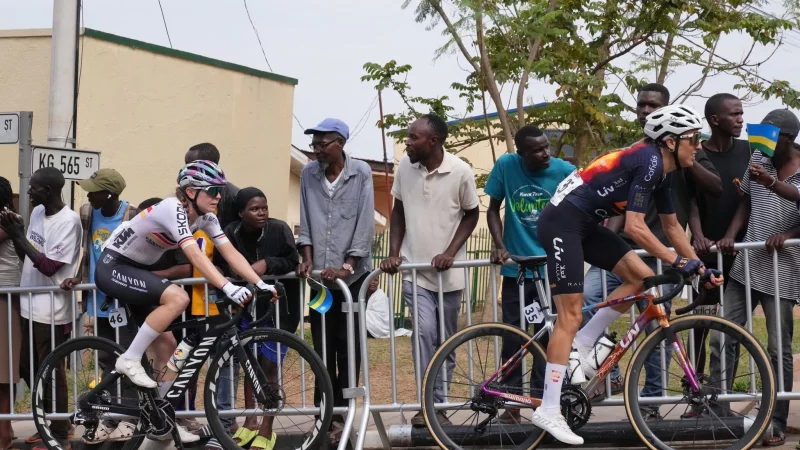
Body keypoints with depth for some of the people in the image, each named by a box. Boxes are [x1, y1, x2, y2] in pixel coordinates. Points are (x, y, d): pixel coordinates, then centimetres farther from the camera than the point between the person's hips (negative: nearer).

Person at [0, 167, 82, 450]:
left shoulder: (68, 221, -17)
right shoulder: (37, 212, 7)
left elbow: (49, 267, -20)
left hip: (51, 310, -8)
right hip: (29, 305, 8)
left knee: (51, 372, 2)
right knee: (28, 368, 16)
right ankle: (54, 422, 31)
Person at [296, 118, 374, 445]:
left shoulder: (361, 173, -4)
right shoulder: (308, 174, 5)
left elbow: (365, 223, -8)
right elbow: (305, 221, 7)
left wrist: (347, 266, -13)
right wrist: (307, 258, -6)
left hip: (353, 275, -3)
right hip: (320, 276, 3)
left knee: (348, 348, 1)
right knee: (322, 348, 3)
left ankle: (341, 413, 9)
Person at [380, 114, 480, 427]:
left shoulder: (460, 171, -13)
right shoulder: (405, 166, -5)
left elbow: (471, 214, 0)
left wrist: (450, 252, -12)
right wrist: (393, 253, -1)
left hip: (448, 272, -1)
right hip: (414, 270, 1)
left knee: (446, 341, 7)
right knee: (424, 331, -17)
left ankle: (437, 404, 21)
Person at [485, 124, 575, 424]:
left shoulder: (565, 171, -8)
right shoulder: (506, 166, -7)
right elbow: (493, 209, 3)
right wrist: (499, 246, -9)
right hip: (516, 268, 1)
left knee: (549, 337, 3)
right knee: (513, 337, 5)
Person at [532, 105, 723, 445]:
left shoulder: (663, 170, 10)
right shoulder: (649, 161, -18)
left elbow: (672, 226, 22)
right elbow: (634, 227, -22)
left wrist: (699, 266, 19)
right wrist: (679, 261, -19)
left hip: (584, 224, 9)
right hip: (562, 221, -9)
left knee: (642, 276, 1)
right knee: (571, 315, -10)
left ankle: (584, 342, 10)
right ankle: (548, 411, -7)